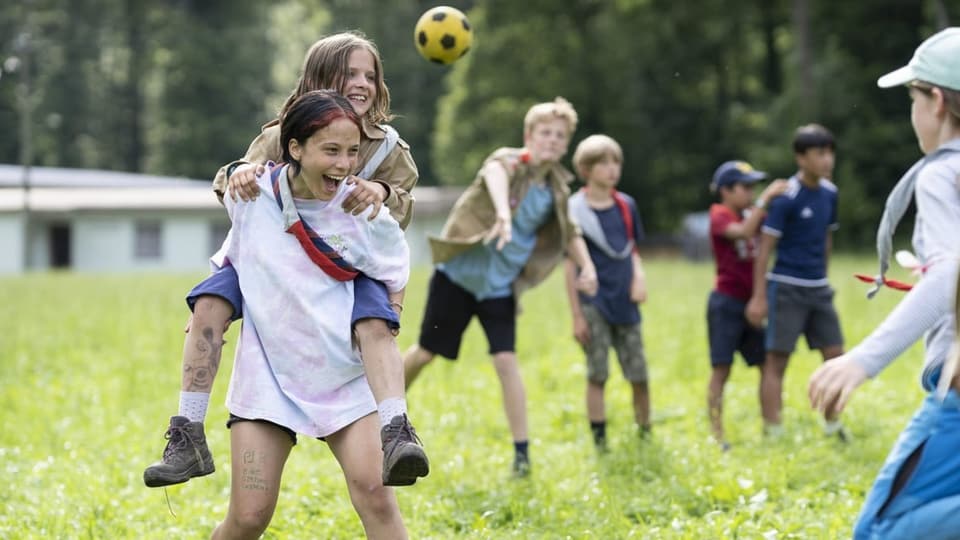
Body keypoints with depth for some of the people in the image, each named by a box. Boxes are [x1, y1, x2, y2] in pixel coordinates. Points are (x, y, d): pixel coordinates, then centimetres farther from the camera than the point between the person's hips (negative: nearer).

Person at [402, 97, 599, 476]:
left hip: (500, 288, 3)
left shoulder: (556, 189, 2)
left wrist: (587, 266, 3)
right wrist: (503, 214, -63)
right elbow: (495, 173, -42)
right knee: (426, 352, 8)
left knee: (506, 360, -11)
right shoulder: (509, 161, -15)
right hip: (459, 274, -3)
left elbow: (569, 233, 21)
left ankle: (521, 451, -8)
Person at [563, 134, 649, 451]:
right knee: (597, 375, -4)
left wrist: (639, 276, -4)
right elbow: (570, 264, -4)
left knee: (639, 375, 5)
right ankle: (600, 443, 2)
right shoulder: (575, 209, -5)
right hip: (593, 303, -4)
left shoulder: (626, 205, 8)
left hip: (625, 304, 4)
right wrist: (576, 315, -7)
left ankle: (645, 436, 19)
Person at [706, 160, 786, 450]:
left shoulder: (750, 215, 12)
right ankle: (716, 434, 0)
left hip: (749, 302, 7)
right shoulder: (720, 216, -9)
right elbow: (743, 231, -28)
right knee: (721, 369, -4)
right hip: (726, 302, -7)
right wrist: (765, 198, -28)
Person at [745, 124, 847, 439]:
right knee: (776, 361, -2)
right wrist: (758, 297, -14)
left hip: (819, 288, 7)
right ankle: (772, 433, 1)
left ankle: (832, 425, 23)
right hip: (787, 288, -7)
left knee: (834, 354, 8)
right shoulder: (786, 198, -14)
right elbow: (765, 248, -13)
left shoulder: (829, 192, 5)